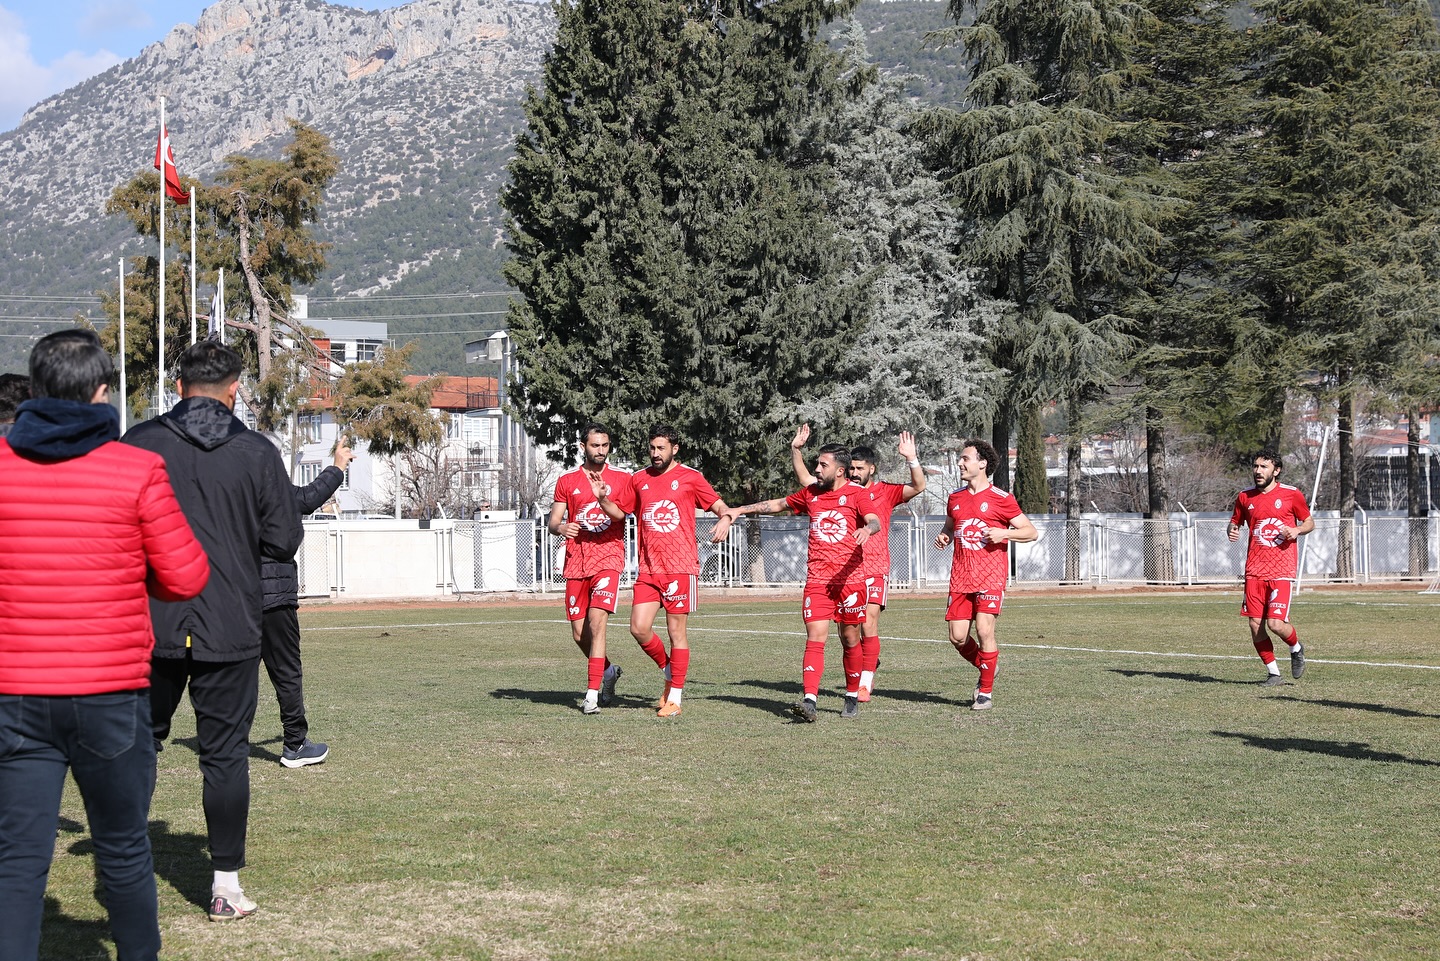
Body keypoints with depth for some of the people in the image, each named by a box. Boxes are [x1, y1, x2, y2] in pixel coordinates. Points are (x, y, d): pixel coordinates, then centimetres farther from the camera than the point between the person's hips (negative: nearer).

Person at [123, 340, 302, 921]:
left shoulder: (138, 443, -2)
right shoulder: (258, 453, -3)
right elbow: (284, 542, -1)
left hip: (151, 629, 1)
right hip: (229, 631, -1)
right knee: (225, 754, 5)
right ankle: (226, 885, 7)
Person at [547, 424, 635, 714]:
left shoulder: (622, 478, 7)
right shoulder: (567, 481, 10)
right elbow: (553, 521, 9)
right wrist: (561, 528, -15)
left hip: (608, 559, -3)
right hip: (576, 562, 3)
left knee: (597, 622, -19)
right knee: (579, 634, 6)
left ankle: (592, 694, -17)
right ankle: (608, 671, 34)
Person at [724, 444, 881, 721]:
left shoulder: (856, 494, -2)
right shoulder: (810, 493, 12)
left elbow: (874, 521, -18)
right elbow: (778, 504, 27)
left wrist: (867, 528, -42)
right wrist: (740, 510, 27)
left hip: (850, 578, -3)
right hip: (817, 579, 3)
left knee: (850, 639, 6)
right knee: (815, 637, -10)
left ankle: (852, 699, 23)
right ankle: (809, 700, -20)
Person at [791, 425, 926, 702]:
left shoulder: (885, 492, 3)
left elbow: (918, 487, -8)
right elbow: (806, 479, 13)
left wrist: (911, 458, -21)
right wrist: (796, 450, 2)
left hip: (875, 568, -3)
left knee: (869, 625, -10)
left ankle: (865, 684, -6)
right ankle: (868, 667, 24)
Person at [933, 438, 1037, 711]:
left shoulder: (1000, 499, -3)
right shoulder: (955, 498, 12)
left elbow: (1031, 532, -1)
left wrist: (1003, 533, -16)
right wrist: (943, 536, 7)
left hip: (991, 575, -5)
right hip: (960, 576, 5)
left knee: (984, 629, -15)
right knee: (957, 637, -1)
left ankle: (986, 691, 0)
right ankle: (987, 667, 28)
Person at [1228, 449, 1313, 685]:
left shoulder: (1291, 495, 1)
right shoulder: (1245, 497, 9)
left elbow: (1310, 522, 12)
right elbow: (1235, 522, 22)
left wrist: (1298, 530, -10)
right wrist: (1232, 530, -1)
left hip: (1282, 570, -4)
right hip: (1254, 570, 4)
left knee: (1276, 623, -13)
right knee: (1255, 625, -3)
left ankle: (1296, 648, 20)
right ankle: (1273, 672, 13)